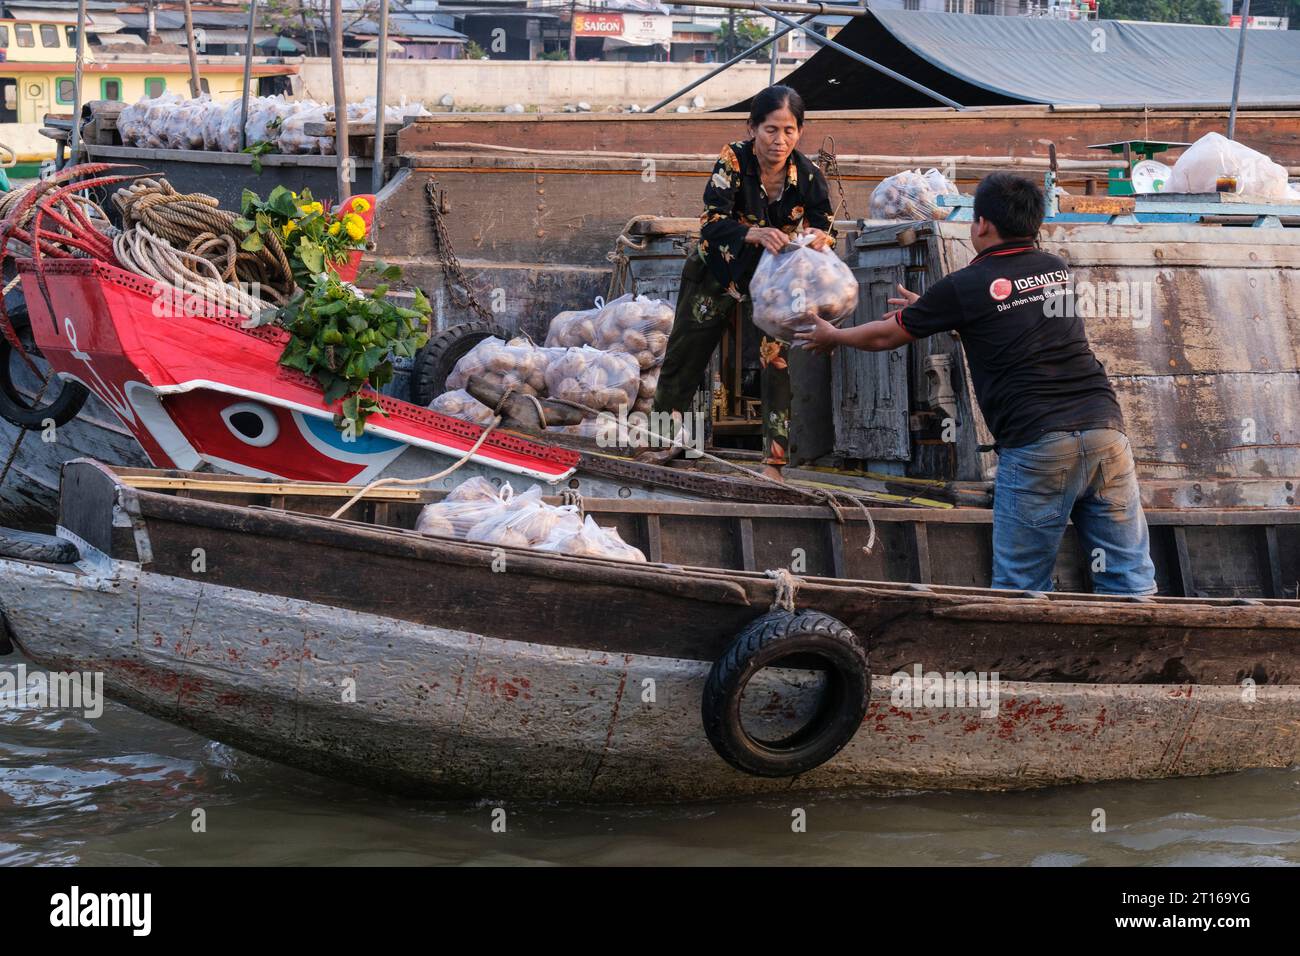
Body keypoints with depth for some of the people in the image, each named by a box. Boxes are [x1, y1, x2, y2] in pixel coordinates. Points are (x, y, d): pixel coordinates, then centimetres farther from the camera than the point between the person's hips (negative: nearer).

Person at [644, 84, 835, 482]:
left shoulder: (808, 176, -19)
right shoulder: (733, 159, -23)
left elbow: (825, 230, -15)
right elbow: (712, 223, -30)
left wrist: (820, 237, -41)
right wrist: (757, 234, -49)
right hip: (715, 272, 0)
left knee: (778, 359, -15)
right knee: (685, 353, 11)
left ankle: (774, 460, -10)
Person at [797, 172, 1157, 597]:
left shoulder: (965, 287, 1)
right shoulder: (1057, 269, 17)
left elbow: (884, 336, 16)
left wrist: (831, 336, 36)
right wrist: (928, 309, 48)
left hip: (1035, 446, -5)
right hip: (1105, 427, 5)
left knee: (1021, 589, 3)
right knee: (1130, 578, 3)